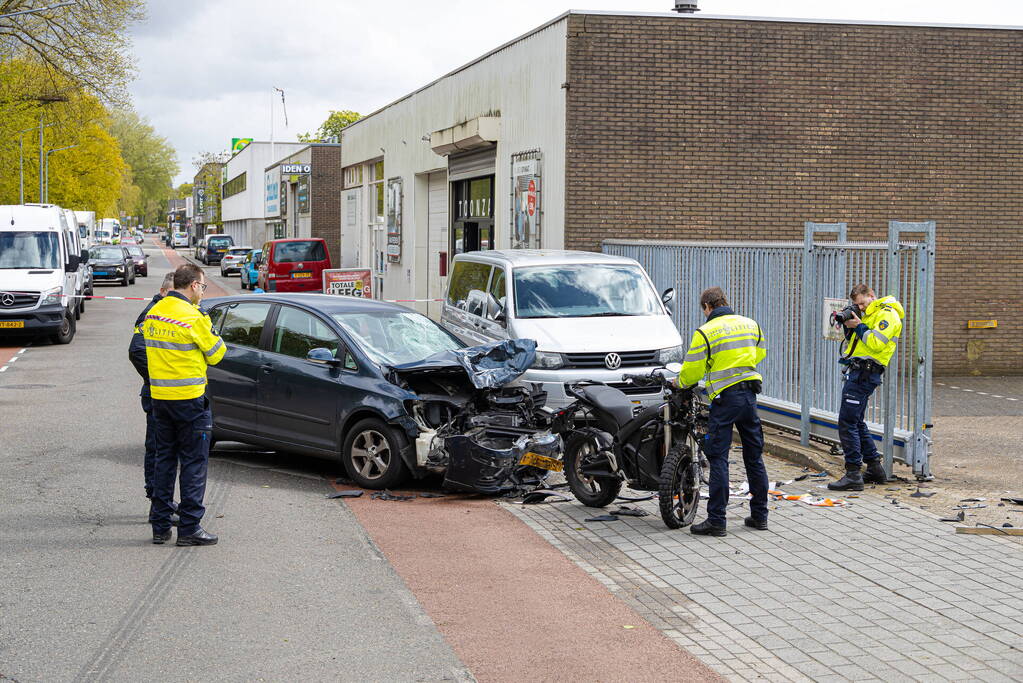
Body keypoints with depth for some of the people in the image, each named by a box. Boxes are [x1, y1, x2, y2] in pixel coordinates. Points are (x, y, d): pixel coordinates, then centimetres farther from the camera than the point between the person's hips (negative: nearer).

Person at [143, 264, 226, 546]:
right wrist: (207, 324, 6)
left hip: (159, 397, 7)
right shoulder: (192, 317, -16)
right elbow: (215, 353, -6)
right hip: (189, 399, -7)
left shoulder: (153, 313, 6)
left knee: (164, 459, 14)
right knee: (194, 463, 1)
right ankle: (189, 528, 1)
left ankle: (160, 526, 17)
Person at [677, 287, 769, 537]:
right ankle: (759, 516, 20)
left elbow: (692, 371, -6)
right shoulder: (750, 324, 10)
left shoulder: (705, 332, -8)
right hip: (750, 394, 6)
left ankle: (716, 520, -4)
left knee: (718, 458, -3)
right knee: (754, 456, 13)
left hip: (725, 398, -6)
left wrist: (680, 382, 15)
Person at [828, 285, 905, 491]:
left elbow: (876, 343, -20)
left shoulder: (887, 314, -8)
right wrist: (849, 327, 8)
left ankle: (853, 475, -13)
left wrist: (859, 326, -12)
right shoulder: (870, 315, 23)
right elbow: (855, 342, 24)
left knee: (847, 423, -13)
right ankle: (875, 468, 24)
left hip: (864, 373, -11)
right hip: (857, 372, 11)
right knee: (856, 422, 16)